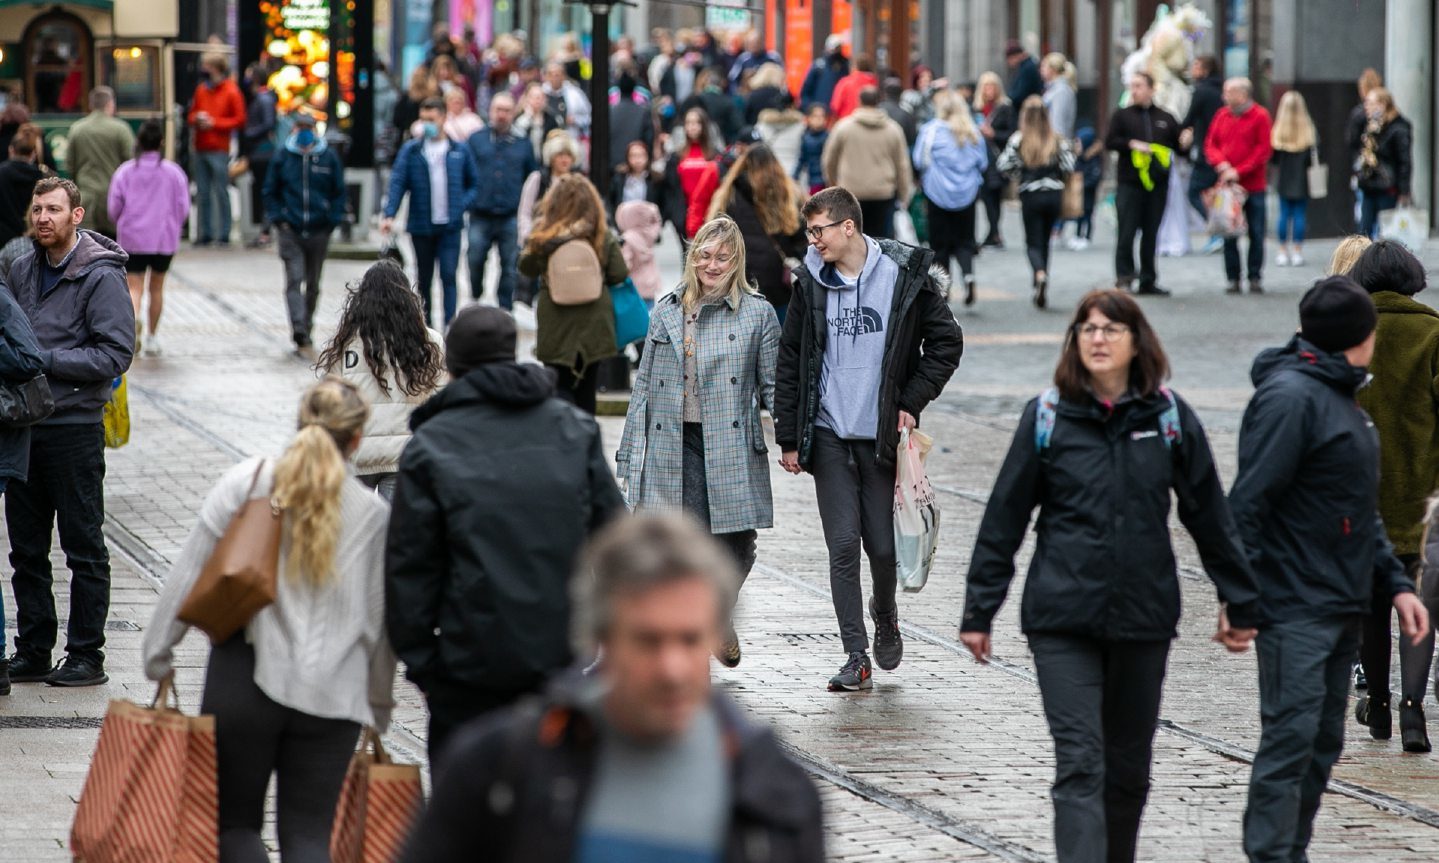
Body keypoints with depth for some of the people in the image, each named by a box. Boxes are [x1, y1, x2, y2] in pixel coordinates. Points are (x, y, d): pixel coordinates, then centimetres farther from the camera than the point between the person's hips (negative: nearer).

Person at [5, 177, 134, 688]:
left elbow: (116, 354, -15)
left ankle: (87, 656, 7)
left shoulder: (101, 277, -9)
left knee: (84, 549, 1)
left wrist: (45, 360, -18)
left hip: (74, 428, -7)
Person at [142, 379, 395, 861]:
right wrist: (379, 705, 22)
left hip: (244, 679, -1)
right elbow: (381, 621, 10)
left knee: (235, 823, 11)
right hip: (331, 694, 1)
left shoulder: (246, 483, 0)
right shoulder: (374, 515, 5)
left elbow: (190, 574, -2)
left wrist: (159, 652, 7)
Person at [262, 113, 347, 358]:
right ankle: (301, 335, -23)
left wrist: (333, 219, -1)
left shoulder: (329, 156, 1)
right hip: (291, 230, -2)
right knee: (294, 281, -14)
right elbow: (271, 191, 9)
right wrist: (278, 218, -2)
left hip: (319, 231, 2)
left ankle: (304, 334, 25)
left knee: (313, 285, 11)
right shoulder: (284, 156, 0)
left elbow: (338, 192, 8)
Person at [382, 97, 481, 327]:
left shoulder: (460, 151, 5)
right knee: (424, 280, 11)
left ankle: (449, 325, -17)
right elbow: (397, 183, -7)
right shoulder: (411, 150, 2)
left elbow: (474, 184, 14)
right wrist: (389, 215, -21)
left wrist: (462, 205, -4)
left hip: (450, 226, -1)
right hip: (421, 227, 1)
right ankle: (425, 327, 23)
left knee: (448, 276, -13)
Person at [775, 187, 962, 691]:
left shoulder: (905, 275, -4)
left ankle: (885, 614, 34)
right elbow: (791, 362, 8)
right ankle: (857, 657, -1)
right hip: (829, 435, 2)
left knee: (883, 545, 2)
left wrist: (911, 403, -3)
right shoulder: (812, 282, 3)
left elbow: (946, 343, 4)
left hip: (883, 435, -2)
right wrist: (788, 438, 6)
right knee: (843, 545, -5)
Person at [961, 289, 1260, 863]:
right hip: (1064, 620, -2)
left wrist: (1240, 601, 13)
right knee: (1080, 765, -11)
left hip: (1144, 618, 2)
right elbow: (1004, 518, 3)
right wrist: (979, 611, 3)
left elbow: (1210, 515, 10)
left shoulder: (1169, 418, 2)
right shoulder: (1047, 417, -2)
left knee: (1129, 767, 14)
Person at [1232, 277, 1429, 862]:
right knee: (1291, 737, -12)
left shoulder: (1340, 398, 18)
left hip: (1342, 608, 10)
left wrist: (1395, 584, 16)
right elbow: (1247, 505, -19)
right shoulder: (1289, 397, -14)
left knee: (1323, 745, 11)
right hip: (1295, 610, -10)